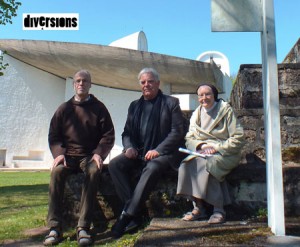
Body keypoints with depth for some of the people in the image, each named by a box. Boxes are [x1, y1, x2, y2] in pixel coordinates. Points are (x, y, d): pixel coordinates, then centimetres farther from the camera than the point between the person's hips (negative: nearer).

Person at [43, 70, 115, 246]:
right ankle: (55, 228, -26)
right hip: (68, 154, 2)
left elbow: (108, 135, 2)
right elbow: (53, 135, 9)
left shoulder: (98, 107, 7)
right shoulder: (64, 108, 11)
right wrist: (59, 153, -10)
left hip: (90, 155, -1)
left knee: (93, 172, -35)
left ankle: (83, 227, -32)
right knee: (57, 171, -31)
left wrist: (98, 153, -14)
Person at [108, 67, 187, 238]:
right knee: (114, 164, -21)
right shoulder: (134, 105, 18)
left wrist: (158, 150, -17)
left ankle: (128, 215, -29)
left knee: (152, 168, -36)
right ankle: (134, 211, -22)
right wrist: (129, 147, -5)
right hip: (138, 153, 5)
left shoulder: (171, 103, 4)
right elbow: (127, 132, 18)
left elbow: (178, 131, -6)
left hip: (162, 153, -4)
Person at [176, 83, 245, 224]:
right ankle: (198, 207, -19)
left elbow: (238, 138, -7)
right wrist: (202, 145, -13)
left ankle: (219, 210, -22)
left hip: (225, 154, -4)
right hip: (202, 153, 4)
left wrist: (217, 148, -16)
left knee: (204, 163, -33)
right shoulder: (196, 114, 14)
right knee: (186, 164, -26)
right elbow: (189, 139, 8)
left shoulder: (226, 110, 0)